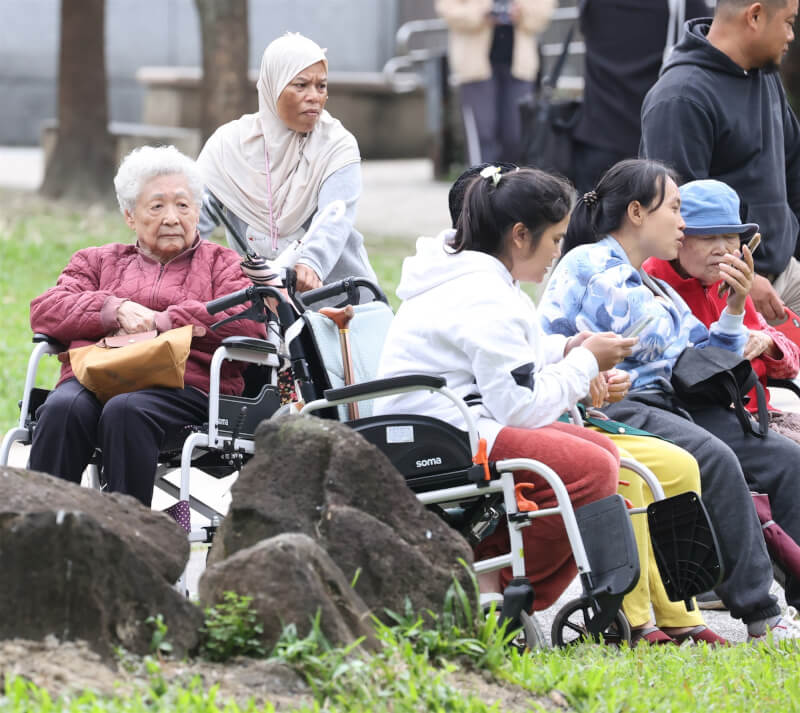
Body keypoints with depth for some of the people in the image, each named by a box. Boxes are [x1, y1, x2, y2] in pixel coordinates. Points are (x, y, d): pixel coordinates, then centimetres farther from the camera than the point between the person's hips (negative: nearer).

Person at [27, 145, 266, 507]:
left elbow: (251, 324, 1)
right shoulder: (98, 261, 30)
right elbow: (44, 311, 12)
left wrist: (163, 321, -4)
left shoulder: (221, 264, 23)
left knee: (126, 411, -37)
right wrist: (116, 310, -4)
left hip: (183, 386, -2)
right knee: (63, 409, -33)